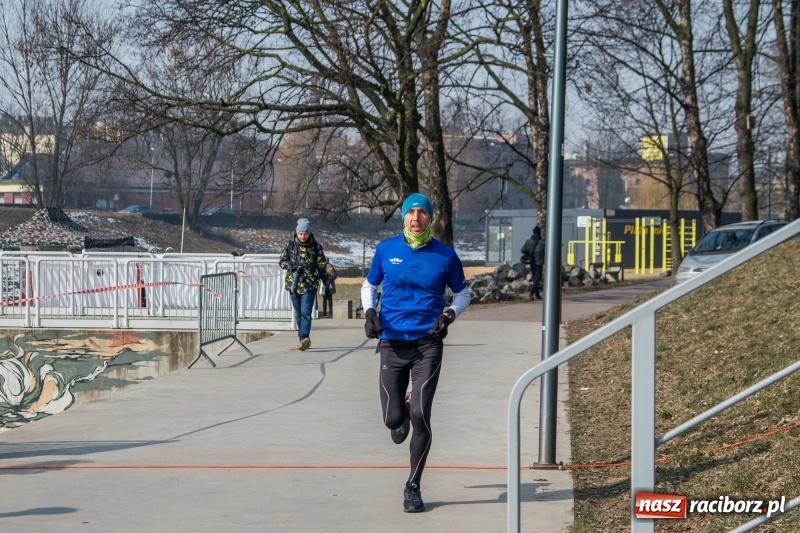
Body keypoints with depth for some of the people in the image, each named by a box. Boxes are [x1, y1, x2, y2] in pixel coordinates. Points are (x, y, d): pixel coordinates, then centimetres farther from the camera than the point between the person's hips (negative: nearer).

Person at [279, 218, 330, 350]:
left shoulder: (316, 247, 1)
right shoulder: (291, 245, 5)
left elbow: (322, 265, 5)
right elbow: (281, 261, 7)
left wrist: (326, 283, 6)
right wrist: (292, 266, -13)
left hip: (310, 285, -3)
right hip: (294, 284, 3)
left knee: (306, 312, -15)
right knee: (298, 313, 10)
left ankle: (304, 338, -26)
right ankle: (303, 338, 19)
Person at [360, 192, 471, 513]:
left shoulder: (444, 255, 0)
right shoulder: (385, 250, 2)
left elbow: (462, 293, 13)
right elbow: (369, 286, 15)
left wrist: (450, 314, -8)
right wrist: (369, 312, -5)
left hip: (428, 344, -1)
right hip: (392, 343, 1)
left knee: (421, 417, -9)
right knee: (393, 418, -2)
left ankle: (413, 487, 6)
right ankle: (403, 415, 39)